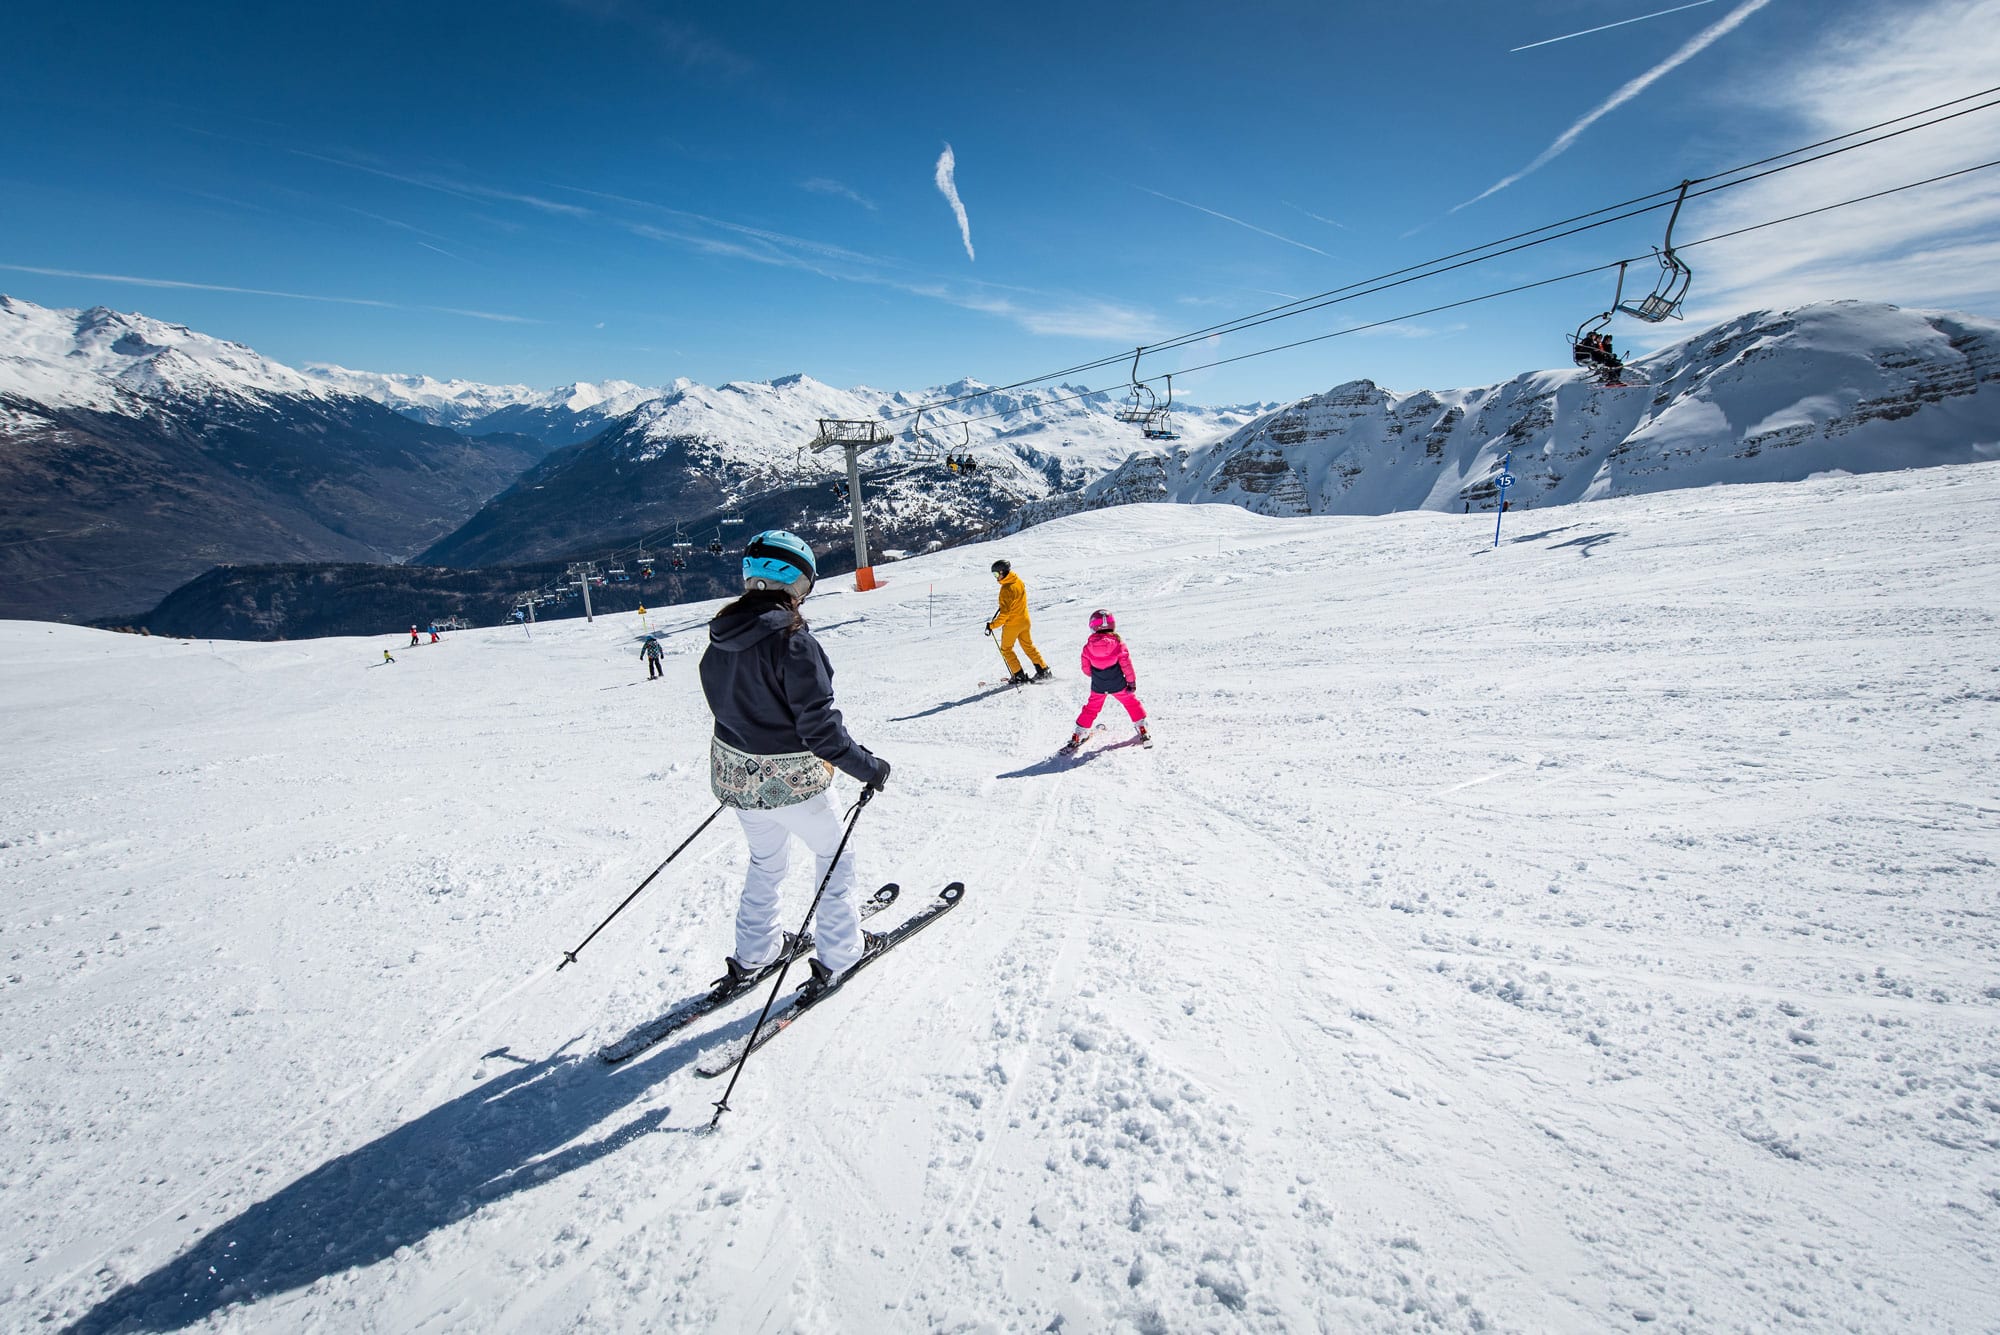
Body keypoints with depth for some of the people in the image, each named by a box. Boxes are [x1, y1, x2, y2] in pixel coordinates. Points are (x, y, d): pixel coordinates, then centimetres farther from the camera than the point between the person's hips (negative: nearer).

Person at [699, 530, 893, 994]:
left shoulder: (721, 637, -2)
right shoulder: (792, 640, -25)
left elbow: (726, 703, 10)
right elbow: (819, 726, -25)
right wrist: (867, 766, -14)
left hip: (732, 773, 7)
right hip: (788, 780, -7)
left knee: (766, 860, 27)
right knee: (835, 853, 16)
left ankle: (754, 952, 41)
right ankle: (837, 954, 25)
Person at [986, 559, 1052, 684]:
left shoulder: (1006, 589, -27)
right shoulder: (1018, 581, -1)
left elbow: (1005, 613, -29)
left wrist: (992, 625, -25)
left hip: (1012, 624, -8)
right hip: (1024, 620, 8)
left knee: (1005, 649, 11)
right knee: (1028, 646, 21)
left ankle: (1019, 675, 11)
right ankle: (1043, 671, 22)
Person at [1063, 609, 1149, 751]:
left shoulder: (1088, 646, -8)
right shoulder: (1118, 642, -13)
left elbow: (1086, 669, 0)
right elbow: (1126, 664, -11)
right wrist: (1132, 681, -2)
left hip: (1098, 686, 2)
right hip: (1118, 685, -1)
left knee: (1091, 709, 15)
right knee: (1132, 703, 18)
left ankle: (1077, 736, 17)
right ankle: (1142, 730, 19)